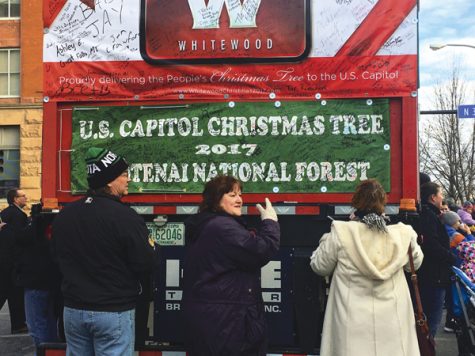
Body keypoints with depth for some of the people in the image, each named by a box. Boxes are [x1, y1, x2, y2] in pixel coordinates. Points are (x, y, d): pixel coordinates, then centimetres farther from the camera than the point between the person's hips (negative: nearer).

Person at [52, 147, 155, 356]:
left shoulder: (64, 215, 3)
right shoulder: (126, 217, -17)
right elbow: (145, 266, -15)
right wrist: (149, 248, 6)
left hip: (73, 309, 6)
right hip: (114, 312, -6)